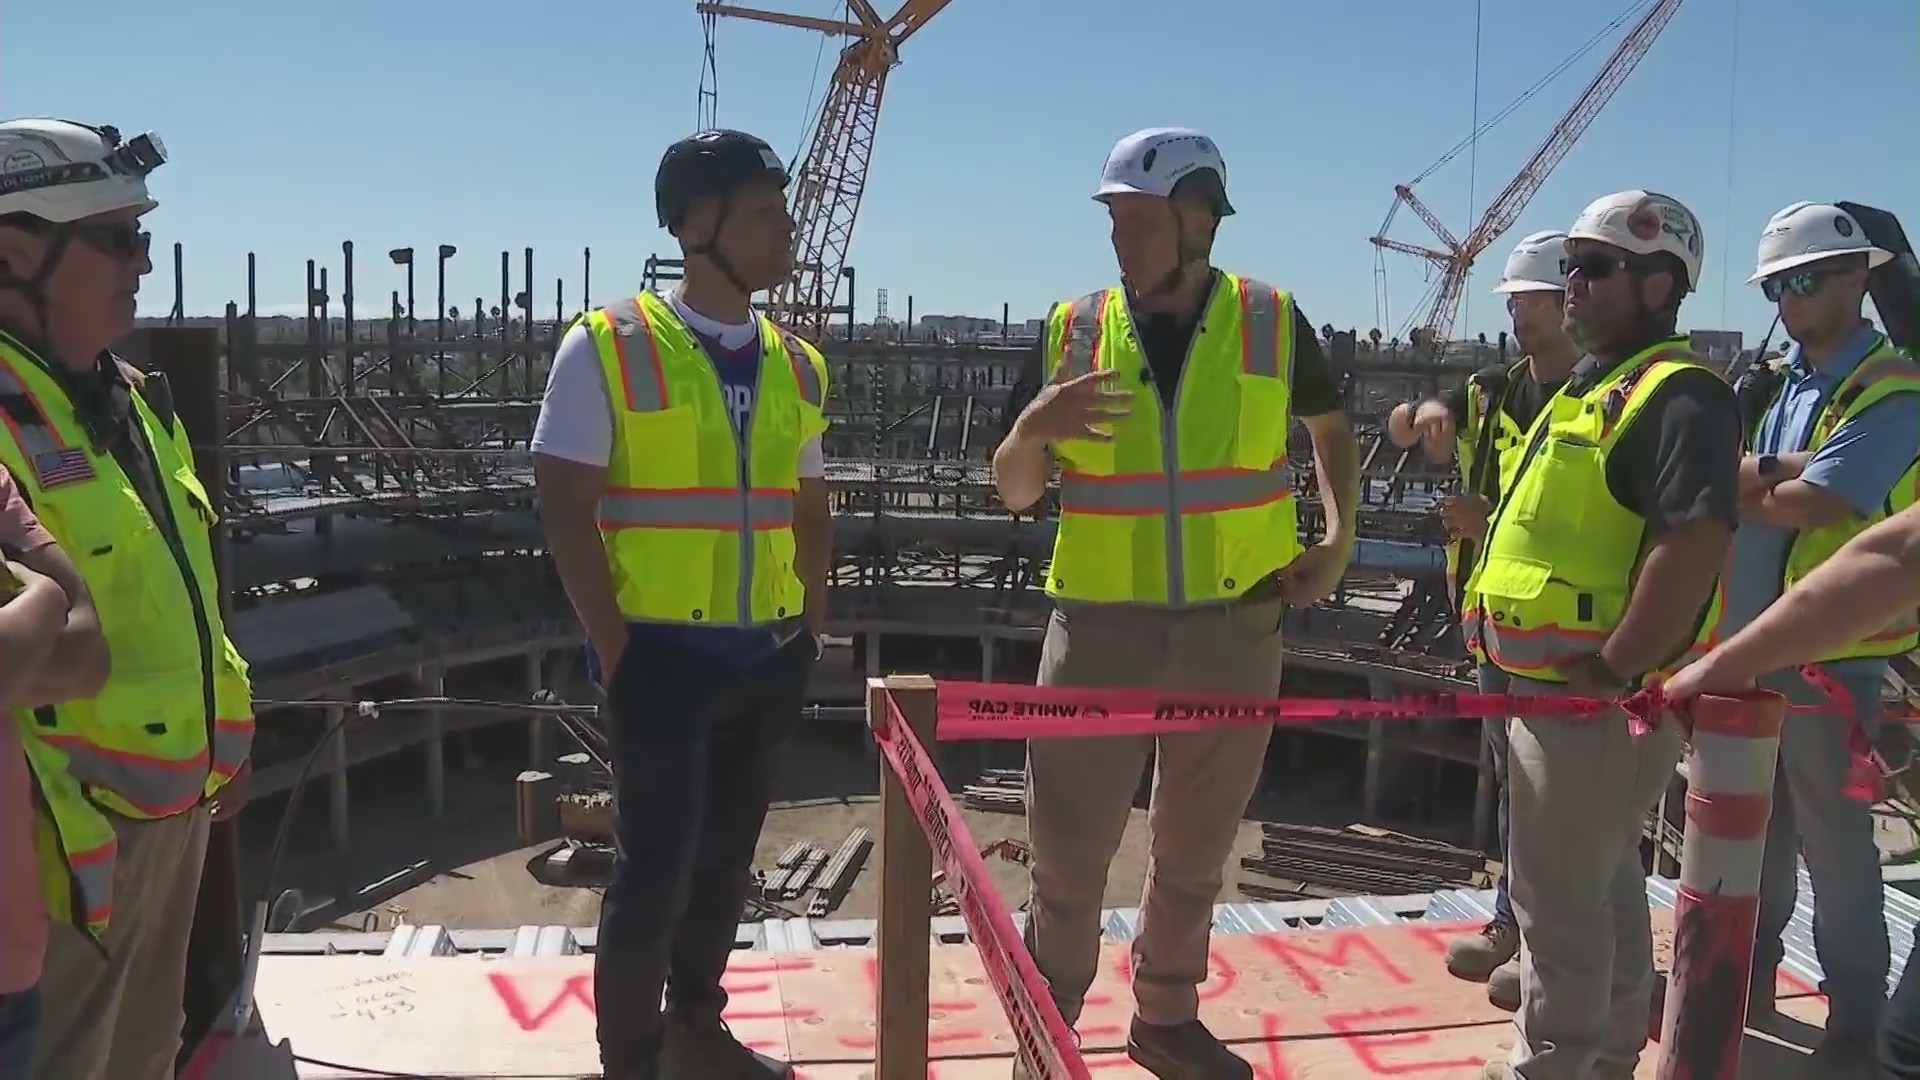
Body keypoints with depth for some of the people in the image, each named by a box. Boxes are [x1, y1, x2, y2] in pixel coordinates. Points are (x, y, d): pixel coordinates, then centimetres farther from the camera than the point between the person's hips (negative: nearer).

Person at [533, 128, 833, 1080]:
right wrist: (616, 649, -11)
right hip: (664, 656, -5)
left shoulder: (795, 366, 8)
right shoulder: (608, 348, -8)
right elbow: (566, 510, -10)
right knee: (654, 870, 1)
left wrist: (810, 632, 9)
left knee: (725, 859, 16)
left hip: (767, 659, 5)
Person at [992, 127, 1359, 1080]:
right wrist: (1032, 428, -20)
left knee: (1196, 846, 16)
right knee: (1068, 849, 4)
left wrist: (1339, 539, 2)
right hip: (1101, 625, -1)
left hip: (1236, 626, 1)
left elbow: (1331, 429, 17)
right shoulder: (1071, 329, -2)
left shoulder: (1271, 321, -2)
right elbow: (1013, 493, 2)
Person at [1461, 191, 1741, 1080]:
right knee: (1603, 878, 22)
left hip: (1596, 696, -11)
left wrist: (1613, 670, -27)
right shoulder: (1589, 391, 15)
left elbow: (1694, 543, -29)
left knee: (1560, 894, -1)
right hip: (1556, 686, 11)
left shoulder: (1678, 397, -18)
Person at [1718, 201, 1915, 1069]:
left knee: (1834, 848, 4)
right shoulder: (1782, 380, 13)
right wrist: (1777, 468, -17)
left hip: (1833, 660, -7)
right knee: (1755, 832, 17)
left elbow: (1813, 503, -22)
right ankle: (1746, 982, 31)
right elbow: (1770, 488, 3)